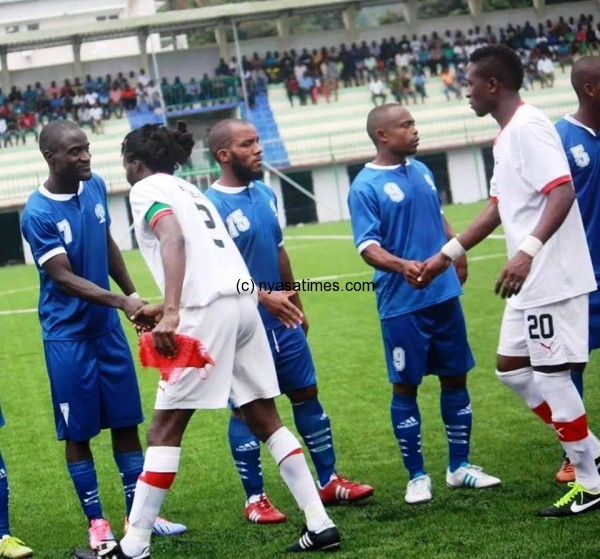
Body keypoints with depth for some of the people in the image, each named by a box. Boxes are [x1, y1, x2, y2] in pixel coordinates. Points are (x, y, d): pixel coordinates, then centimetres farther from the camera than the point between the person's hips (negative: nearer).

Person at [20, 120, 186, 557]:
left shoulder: (96, 187, 0)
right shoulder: (38, 214, -19)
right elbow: (64, 278, -23)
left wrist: (133, 296, 20)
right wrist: (122, 302, -33)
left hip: (108, 326, 6)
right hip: (68, 336, -6)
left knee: (126, 422, 10)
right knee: (78, 431, 3)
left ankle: (139, 514, 19)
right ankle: (97, 522, 13)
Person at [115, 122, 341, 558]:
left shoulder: (146, 188, 3)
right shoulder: (189, 190, 27)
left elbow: (172, 238, -16)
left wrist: (170, 313, -26)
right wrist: (168, 308, 38)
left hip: (208, 309, -8)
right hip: (242, 301, 8)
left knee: (165, 429, -3)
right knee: (265, 418, 14)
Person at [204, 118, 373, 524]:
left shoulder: (266, 194, 9)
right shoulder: (213, 205, -16)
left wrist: (297, 305, 22)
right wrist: (264, 298, -34)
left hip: (283, 321, 8)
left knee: (307, 394, 11)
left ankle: (330, 482, 21)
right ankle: (255, 498, 12)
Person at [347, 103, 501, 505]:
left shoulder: (421, 171, 9)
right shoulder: (366, 187, -11)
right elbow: (368, 246, -17)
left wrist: (457, 256, 18)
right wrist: (401, 266, -32)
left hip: (444, 295, 6)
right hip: (402, 305, -6)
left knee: (455, 378, 11)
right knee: (406, 386, 2)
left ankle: (459, 466, 22)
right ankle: (417, 476, 13)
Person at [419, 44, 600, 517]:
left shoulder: (528, 127, -15)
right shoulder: (507, 136, 16)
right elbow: (498, 208, 25)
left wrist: (527, 251, -36)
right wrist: (447, 255, 26)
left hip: (552, 277, -10)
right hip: (530, 281, 10)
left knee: (550, 373, -5)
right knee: (512, 367, 15)